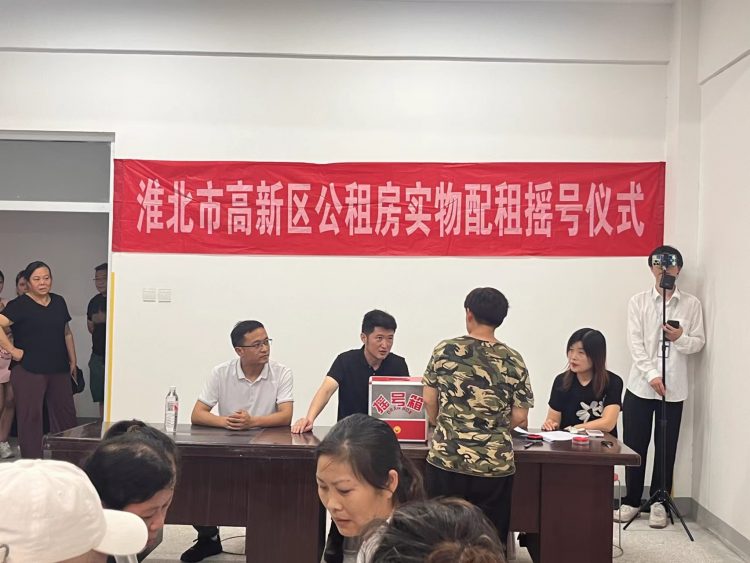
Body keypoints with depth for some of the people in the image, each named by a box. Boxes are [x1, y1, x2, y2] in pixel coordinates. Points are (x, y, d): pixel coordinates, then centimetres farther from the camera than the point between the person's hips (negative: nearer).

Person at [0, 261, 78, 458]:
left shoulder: (59, 302, 12)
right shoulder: (20, 305, -7)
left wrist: (73, 361, 17)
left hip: (59, 370, 6)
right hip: (29, 371, -6)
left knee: (66, 415, 9)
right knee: (30, 417, 0)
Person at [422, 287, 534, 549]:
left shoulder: (444, 351, -2)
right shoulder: (513, 360, -2)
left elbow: (429, 401, 6)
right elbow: (519, 417, 0)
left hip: (446, 461, 0)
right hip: (494, 466, 0)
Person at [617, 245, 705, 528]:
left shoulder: (691, 303, 5)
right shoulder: (638, 301, 2)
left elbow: (699, 342, 5)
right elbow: (635, 343, -5)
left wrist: (680, 338, -17)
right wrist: (652, 375, -16)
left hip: (674, 387, 0)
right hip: (640, 385, 0)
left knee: (666, 447, 6)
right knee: (634, 446, 5)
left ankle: (659, 503, 18)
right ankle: (632, 501, 18)